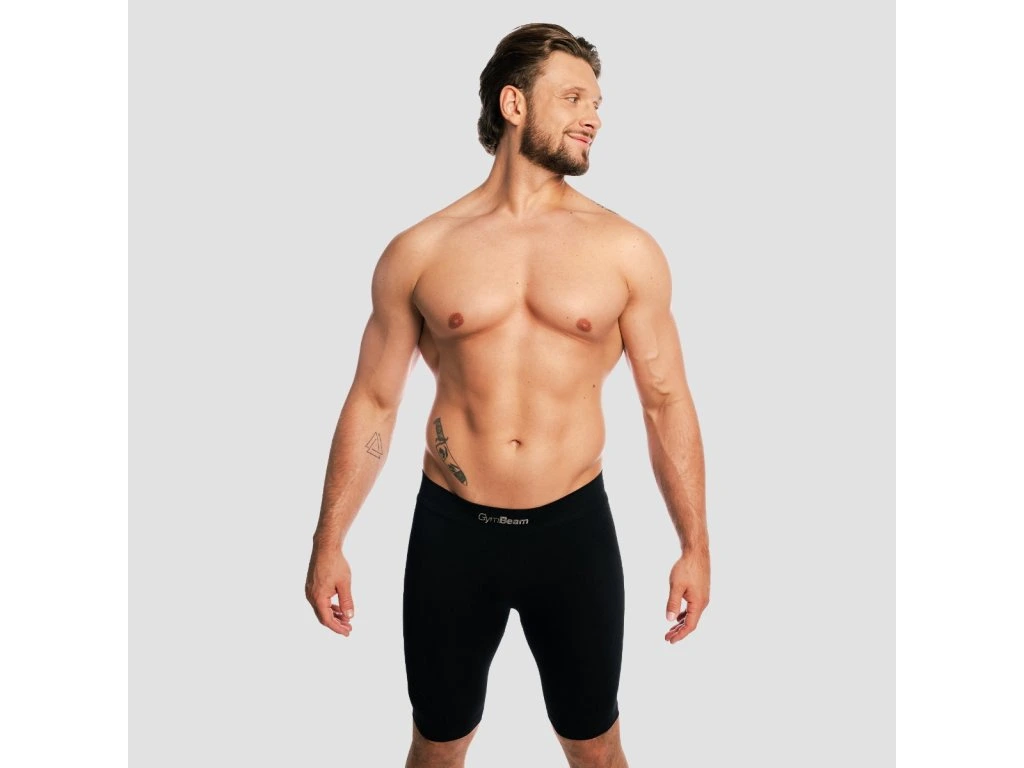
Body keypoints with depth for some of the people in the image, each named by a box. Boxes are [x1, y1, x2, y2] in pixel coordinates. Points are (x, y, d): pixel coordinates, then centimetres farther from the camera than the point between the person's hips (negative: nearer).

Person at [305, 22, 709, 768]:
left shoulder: (626, 249, -2)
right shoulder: (420, 251, -2)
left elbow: (666, 400, 2)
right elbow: (373, 403, 3)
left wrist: (695, 545, 1)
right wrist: (329, 543, 3)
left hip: (574, 528, 0)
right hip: (450, 530, 0)